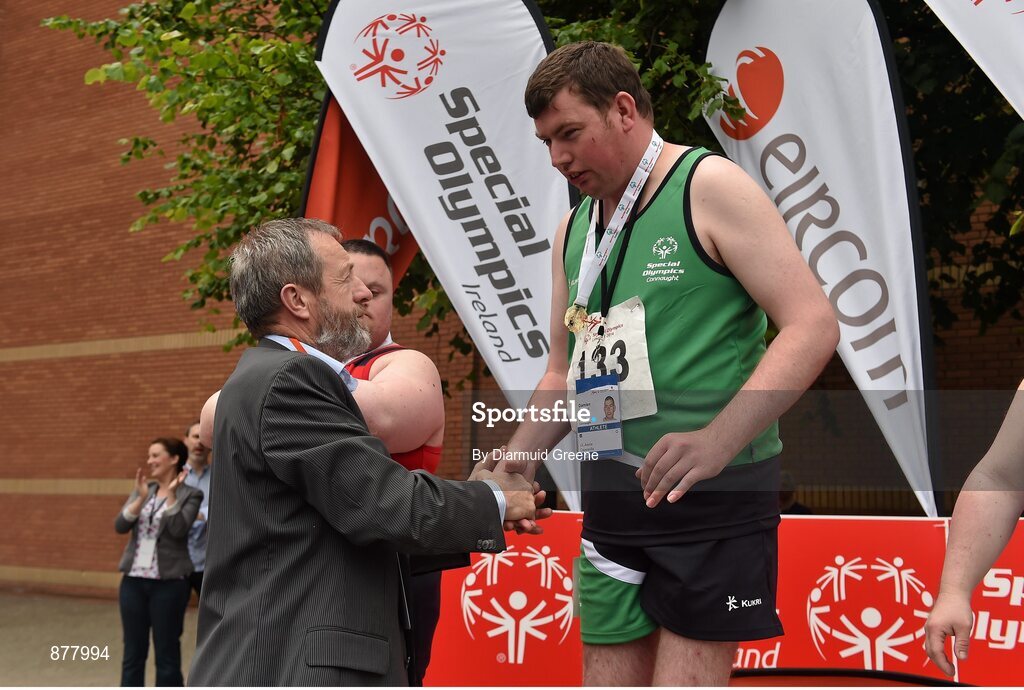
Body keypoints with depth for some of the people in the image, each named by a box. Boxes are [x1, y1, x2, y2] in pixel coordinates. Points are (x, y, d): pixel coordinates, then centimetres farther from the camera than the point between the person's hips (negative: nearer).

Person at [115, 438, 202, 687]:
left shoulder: (190, 494, -3)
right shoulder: (143, 489, 11)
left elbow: (178, 529, -18)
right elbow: (120, 525, -1)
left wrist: (171, 492, -15)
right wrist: (141, 497, -12)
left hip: (168, 582, -5)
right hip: (134, 580, 5)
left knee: (167, 654, 3)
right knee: (132, 652, 10)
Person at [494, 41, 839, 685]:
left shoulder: (710, 187, -7)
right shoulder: (573, 231, 14)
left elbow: (813, 326, -15)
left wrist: (716, 442, -26)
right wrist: (518, 456, 2)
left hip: (713, 489, -6)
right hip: (611, 489, 7)